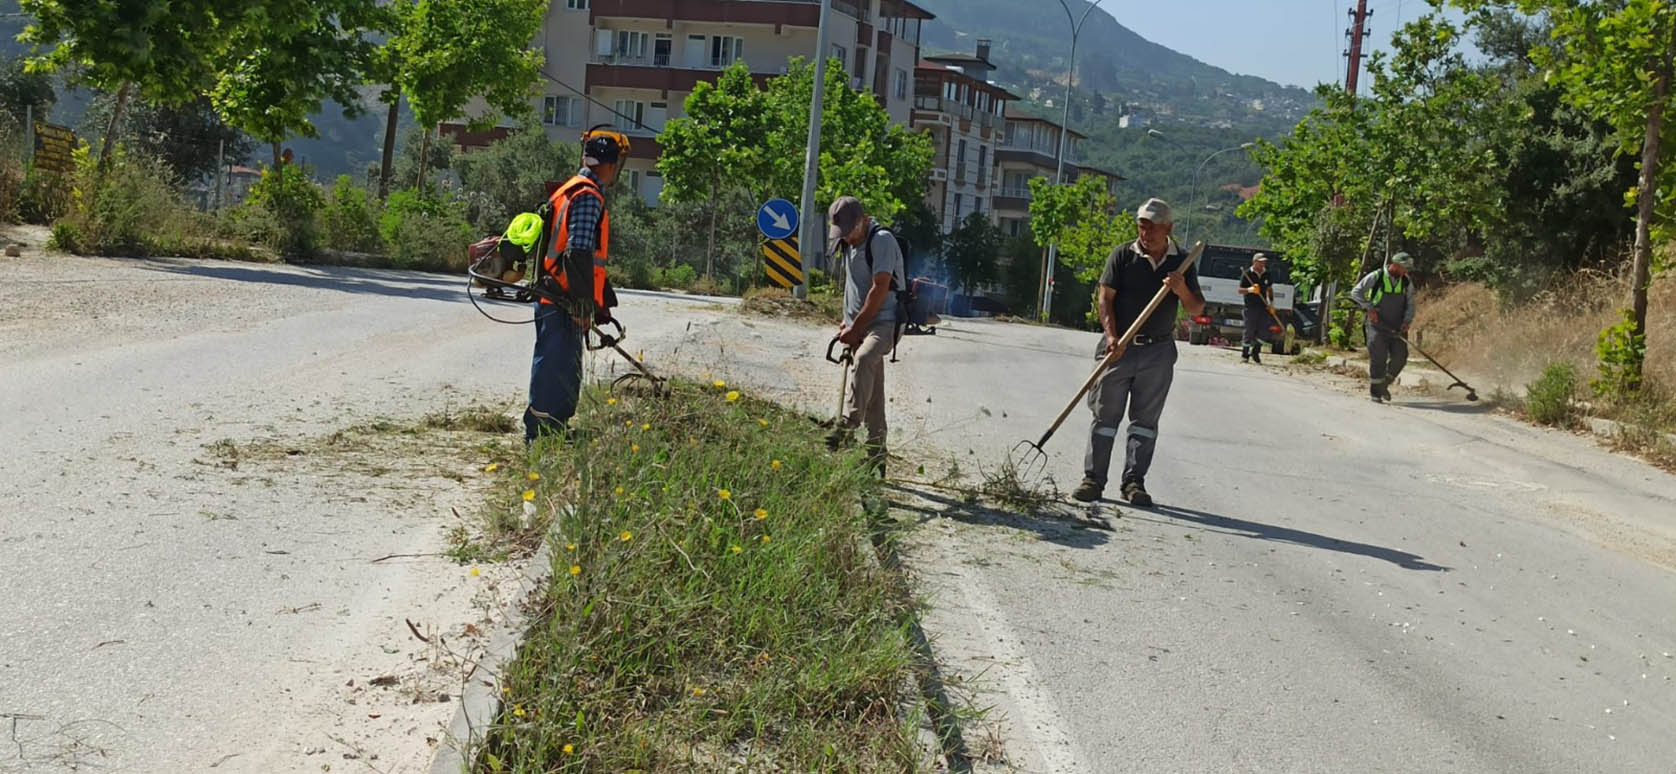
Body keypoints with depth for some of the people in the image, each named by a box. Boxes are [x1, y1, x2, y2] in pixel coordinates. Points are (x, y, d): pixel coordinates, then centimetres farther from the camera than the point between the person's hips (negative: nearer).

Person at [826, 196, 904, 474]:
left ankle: (847, 426, -48)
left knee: (863, 359, -37)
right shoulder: (848, 243, 15)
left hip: (883, 323, -8)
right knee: (873, 399, 8)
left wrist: (856, 327, -16)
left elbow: (879, 289, -17)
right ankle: (876, 461, 11)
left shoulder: (882, 240, -12)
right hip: (859, 326, 8)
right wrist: (848, 321, 16)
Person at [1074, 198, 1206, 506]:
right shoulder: (1123, 255, -1)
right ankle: (1093, 478, 6)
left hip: (1158, 350, 1)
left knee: (1145, 419, 4)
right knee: (1105, 415, 1)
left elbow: (1197, 310, 6)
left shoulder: (1182, 262, 5)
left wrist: (1182, 290, -15)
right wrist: (1112, 335, -18)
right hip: (1120, 347, -1)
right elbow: (1105, 298, -5)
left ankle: (1134, 482, 10)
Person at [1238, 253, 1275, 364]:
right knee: (1249, 331, -3)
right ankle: (1244, 355, 10)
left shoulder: (1267, 275, 11)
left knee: (1264, 332, -2)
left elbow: (1269, 290, 21)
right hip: (1250, 307, -4)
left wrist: (1271, 303, 8)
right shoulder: (1247, 274, -3)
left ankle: (1255, 352, 15)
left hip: (1263, 306, 4)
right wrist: (1250, 290, -23)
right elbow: (1240, 290, -4)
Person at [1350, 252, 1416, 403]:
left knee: (1399, 358, -3)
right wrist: (1369, 308, -16)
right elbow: (1356, 292, -6)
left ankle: (1384, 385, 21)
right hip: (1378, 325, -4)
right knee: (1378, 358, -7)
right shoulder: (1376, 277, -8)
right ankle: (1375, 392, 7)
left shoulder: (1407, 282, 5)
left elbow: (1410, 304, 7)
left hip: (1398, 327, 4)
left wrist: (1407, 321, -10)